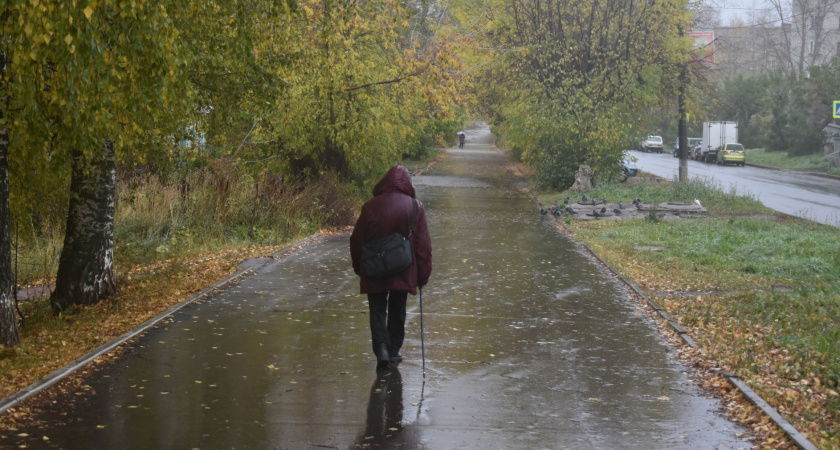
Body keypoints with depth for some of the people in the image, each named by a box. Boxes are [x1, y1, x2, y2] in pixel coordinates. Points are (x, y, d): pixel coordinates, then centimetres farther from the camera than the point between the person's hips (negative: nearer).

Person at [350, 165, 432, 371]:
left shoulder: (371, 206, -4)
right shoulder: (415, 207, -5)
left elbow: (357, 240, 3)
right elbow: (423, 244, -3)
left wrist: (358, 266, 17)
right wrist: (423, 274, 5)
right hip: (403, 273, 1)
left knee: (377, 310, 7)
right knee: (397, 311, 15)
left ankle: (381, 348, -11)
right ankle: (394, 351, 21)